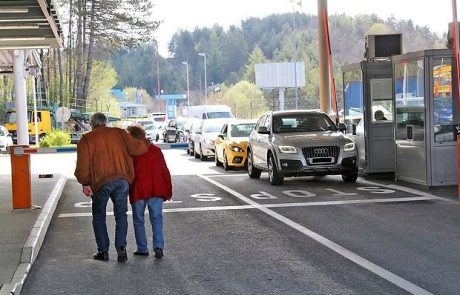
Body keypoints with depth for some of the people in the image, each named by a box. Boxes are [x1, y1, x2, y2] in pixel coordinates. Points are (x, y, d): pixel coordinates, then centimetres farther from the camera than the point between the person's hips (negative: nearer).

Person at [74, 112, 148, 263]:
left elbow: (83, 164, -2)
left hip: (101, 181, -2)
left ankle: (103, 251, 11)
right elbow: (136, 148, 2)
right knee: (121, 214, 11)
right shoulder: (119, 133, 12)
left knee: (99, 216, 13)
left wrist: (85, 183, 3)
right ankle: (121, 248, -3)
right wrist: (144, 144, 21)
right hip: (122, 179, 2)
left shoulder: (87, 139, 7)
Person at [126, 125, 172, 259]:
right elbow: (165, 171, 7)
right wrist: (168, 191, 12)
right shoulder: (156, 150, 7)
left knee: (138, 220, 10)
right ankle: (158, 247, -10)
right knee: (156, 218, 5)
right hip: (156, 190, 2)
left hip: (138, 191, -2)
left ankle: (142, 249, 10)